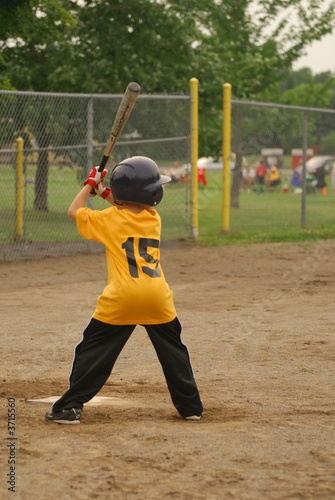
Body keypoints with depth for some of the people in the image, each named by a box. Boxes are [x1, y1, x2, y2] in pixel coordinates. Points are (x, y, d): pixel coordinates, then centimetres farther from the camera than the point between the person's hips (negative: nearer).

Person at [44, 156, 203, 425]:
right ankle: (191, 405, 23)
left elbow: (74, 211, 16)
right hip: (158, 297, 2)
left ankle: (70, 407, 4)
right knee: (174, 350, 19)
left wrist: (90, 185, 26)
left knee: (93, 351, 6)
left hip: (121, 298, -2)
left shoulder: (109, 219, 1)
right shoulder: (153, 219, 10)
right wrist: (106, 193, 29)